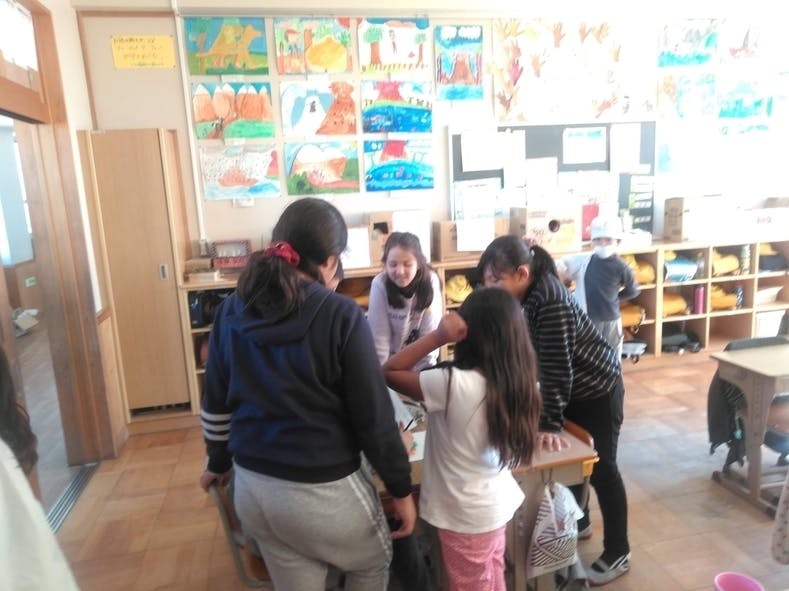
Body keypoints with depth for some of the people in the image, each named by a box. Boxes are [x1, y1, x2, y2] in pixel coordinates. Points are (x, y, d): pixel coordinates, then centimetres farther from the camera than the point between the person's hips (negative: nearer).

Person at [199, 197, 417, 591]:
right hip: (322, 490, -5)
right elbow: (374, 416, -15)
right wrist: (401, 488, -2)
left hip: (252, 488, 6)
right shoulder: (341, 316, -18)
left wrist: (218, 463, 23)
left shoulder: (232, 311, -2)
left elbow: (216, 403, 7)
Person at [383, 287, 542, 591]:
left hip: (466, 514, -6)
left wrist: (438, 336, -27)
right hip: (498, 501, 6)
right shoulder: (517, 380, -11)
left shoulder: (454, 383, -31)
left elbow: (389, 371, -21)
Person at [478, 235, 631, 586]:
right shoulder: (523, 295, -8)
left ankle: (618, 553, 22)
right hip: (571, 388, 8)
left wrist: (551, 423, -28)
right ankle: (578, 522, 43)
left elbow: (557, 367, -32)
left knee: (600, 468, 4)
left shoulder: (551, 302, -34)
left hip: (597, 388, -8)